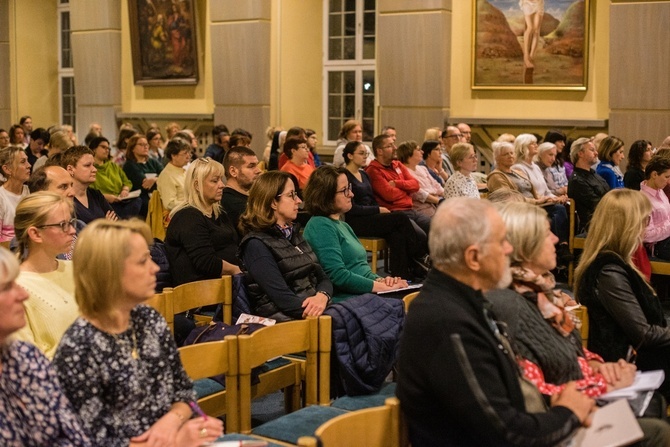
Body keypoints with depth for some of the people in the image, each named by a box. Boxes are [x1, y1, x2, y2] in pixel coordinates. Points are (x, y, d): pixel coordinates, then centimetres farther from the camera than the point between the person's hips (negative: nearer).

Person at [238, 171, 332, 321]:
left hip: (313, 312, 8)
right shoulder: (256, 245, -7)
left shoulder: (294, 235, 19)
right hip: (287, 320, -8)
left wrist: (322, 297, -10)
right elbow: (283, 299, -16)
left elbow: (323, 279, 12)